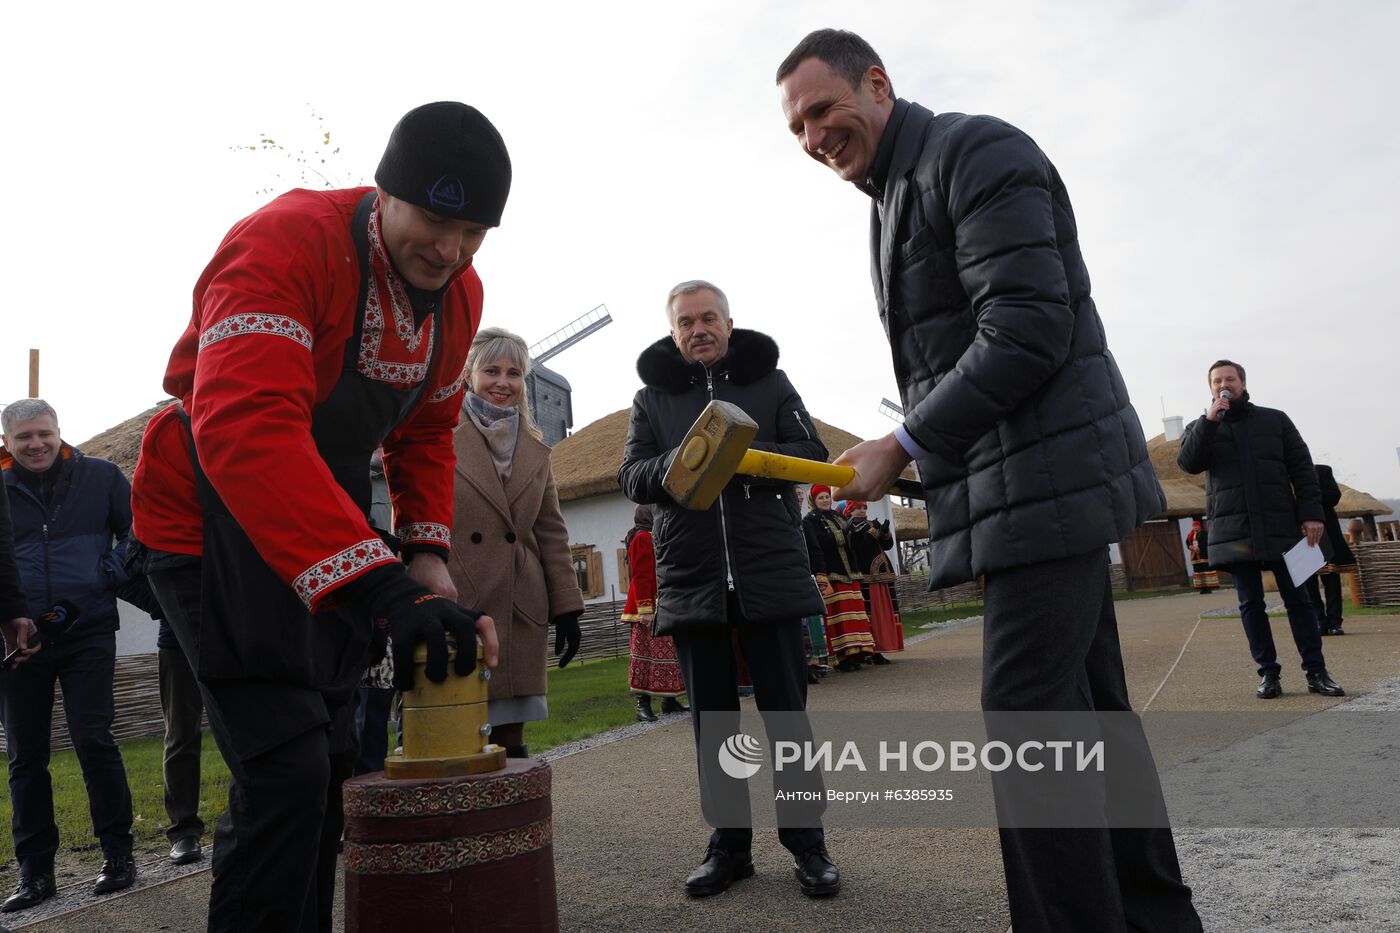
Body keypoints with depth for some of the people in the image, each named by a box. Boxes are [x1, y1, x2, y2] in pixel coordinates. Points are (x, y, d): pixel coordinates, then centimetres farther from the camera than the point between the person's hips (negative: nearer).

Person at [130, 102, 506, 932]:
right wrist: (377, 584, -48)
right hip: (220, 522, -7)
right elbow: (245, 430, -39)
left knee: (330, 765, 13)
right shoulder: (284, 244, -25)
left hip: (332, 540, 8)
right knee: (287, 769, -13)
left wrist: (428, 555, -4)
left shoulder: (460, 294, -2)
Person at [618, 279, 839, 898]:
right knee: (712, 720, 9)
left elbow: (812, 454, 0)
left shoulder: (770, 381, 9)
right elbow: (631, 477, 2)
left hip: (770, 573, -1)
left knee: (786, 711, 4)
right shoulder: (651, 396, 12)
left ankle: (806, 842, 18)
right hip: (690, 579, 2)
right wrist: (680, 463, -19)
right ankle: (729, 845, 22)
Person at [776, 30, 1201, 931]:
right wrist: (915, 454, 10)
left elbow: (1028, 334, -19)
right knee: (1090, 712, 14)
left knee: (1029, 716, -10)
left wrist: (901, 446, -16)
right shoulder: (896, 202, 21)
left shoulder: (977, 152, -7)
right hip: (1038, 487, 10)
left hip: (1047, 477, -9)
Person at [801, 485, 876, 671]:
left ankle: (855, 655, 7)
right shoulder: (809, 521, -2)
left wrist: (855, 570, 18)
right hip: (830, 576, -7)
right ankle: (843, 657, -10)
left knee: (853, 613, 3)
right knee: (838, 615, -11)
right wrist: (821, 577, -21)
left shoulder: (837, 517, 21)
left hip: (849, 574, 7)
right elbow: (814, 550, -12)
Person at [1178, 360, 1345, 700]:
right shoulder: (1201, 427, 12)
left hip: (1281, 527, 0)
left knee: (1297, 599, 2)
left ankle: (1316, 672, 8)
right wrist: (1209, 421, -14)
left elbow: (1302, 468, 7)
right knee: (1251, 603, 3)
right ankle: (1268, 672, 10)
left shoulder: (1275, 420, 12)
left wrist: (1311, 513, -4)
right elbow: (1188, 462, -7)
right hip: (1234, 531, 0)